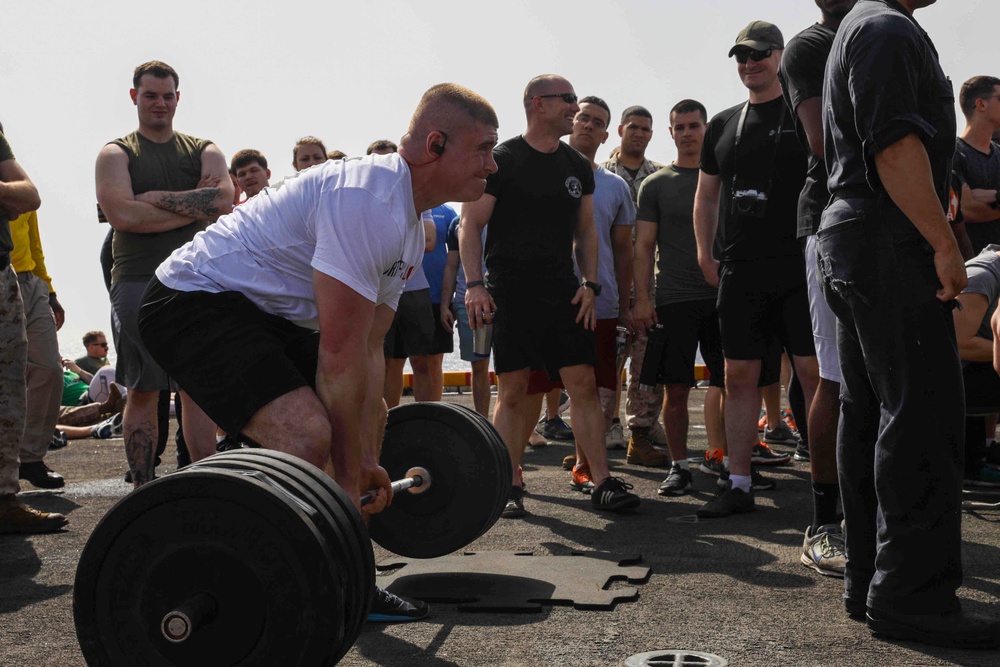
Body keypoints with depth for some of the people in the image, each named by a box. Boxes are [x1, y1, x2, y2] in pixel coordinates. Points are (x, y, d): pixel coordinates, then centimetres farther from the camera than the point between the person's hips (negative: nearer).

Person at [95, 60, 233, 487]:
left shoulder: (204, 151, 13)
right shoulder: (116, 154, 6)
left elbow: (223, 200, -8)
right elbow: (122, 214, -13)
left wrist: (156, 198, -10)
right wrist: (195, 205, -9)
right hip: (139, 283, -2)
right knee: (142, 391, 0)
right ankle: (142, 489, 7)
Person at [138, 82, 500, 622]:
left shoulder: (410, 228, 8)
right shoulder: (367, 200, -25)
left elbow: (369, 350, 9)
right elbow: (340, 353, -27)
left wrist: (366, 461, 7)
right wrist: (348, 480, -21)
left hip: (264, 311, 11)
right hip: (195, 300, -11)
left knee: (370, 417, 16)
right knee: (306, 435, -30)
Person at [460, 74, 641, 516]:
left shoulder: (578, 167, 14)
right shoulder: (501, 160, -3)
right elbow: (471, 224, -5)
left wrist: (590, 284, 6)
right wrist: (474, 284, -14)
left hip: (563, 293, 4)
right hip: (510, 292, -4)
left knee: (584, 384, -3)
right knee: (514, 390, 0)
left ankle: (602, 483, -1)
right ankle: (511, 486, 10)